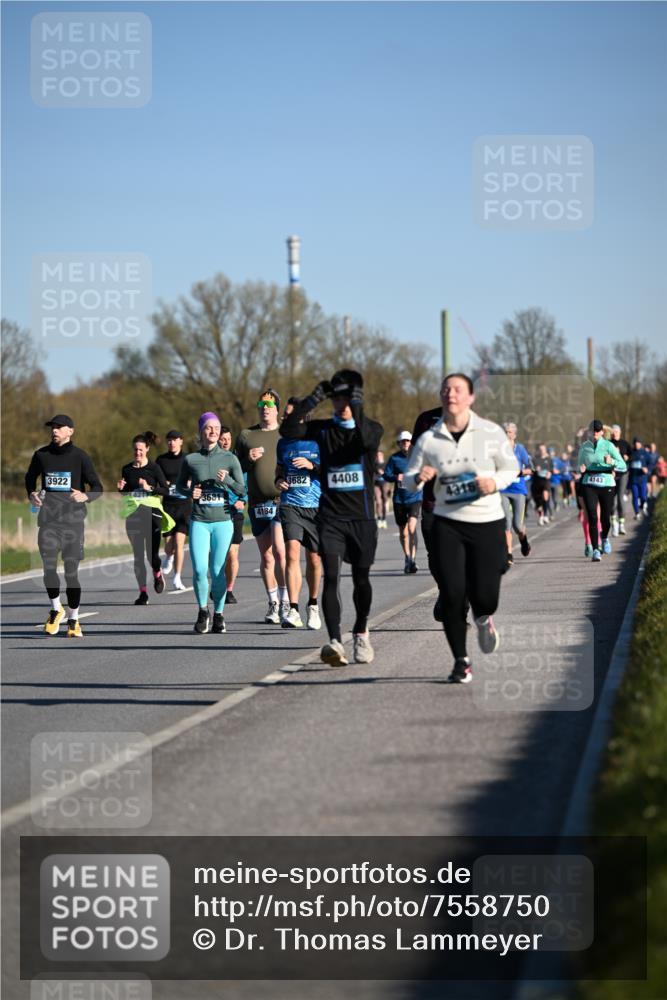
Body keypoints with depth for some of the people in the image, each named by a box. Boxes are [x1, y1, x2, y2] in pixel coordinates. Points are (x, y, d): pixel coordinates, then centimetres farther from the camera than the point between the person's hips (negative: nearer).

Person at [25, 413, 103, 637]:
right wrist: (31, 494, 5)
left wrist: (85, 496, -23)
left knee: (71, 571, 0)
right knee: (48, 567, -12)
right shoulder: (41, 455, 8)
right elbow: (30, 477, 26)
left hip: (73, 519, -2)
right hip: (48, 519, 2)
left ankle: (73, 620, 14)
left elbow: (98, 488, -1)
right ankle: (56, 609, 11)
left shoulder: (80, 457, -1)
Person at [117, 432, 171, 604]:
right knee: (138, 555, 0)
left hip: (151, 512, -3)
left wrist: (150, 487, -19)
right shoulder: (127, 469, 9)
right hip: (133, 515, 3)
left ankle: (158, 574, 27)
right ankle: (143, 592, 5)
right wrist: (121, 488, -3)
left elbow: (166, 491, -6)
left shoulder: (154, 468, -2)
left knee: (152, 553, -7)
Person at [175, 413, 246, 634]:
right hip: (199, 521, 0)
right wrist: (190, 492, -3)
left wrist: (228, 480, -16)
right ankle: (203, 611, 12)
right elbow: (180, 485, 18)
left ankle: (218, 614, 17)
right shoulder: (191, 459, 4)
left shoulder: (230, 459, 2)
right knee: (199, 570, -11)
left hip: (222, 521, 0)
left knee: (218, 572, -1)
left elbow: (242, 490, 2)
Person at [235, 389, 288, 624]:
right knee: (266, 556, 7)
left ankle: (285, 601, -14)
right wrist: (248, 459, -5)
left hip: (282, 501, -3)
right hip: (257, 505, 3)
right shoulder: (246, 435, 12)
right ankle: (273, 604, 16)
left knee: (280, 551, -19)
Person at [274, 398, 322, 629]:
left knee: (314, 559, 7)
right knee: (292, 553, -16)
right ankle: (293, 611, -20)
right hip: (290, 504, 2)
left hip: (315, 506, -2)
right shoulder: (284, 443, 12)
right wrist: (278, 480, 3)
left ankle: (312, 605, 29)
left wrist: (311, 465, -16)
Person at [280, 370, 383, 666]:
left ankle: (361, 633, 32)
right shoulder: (322, 429, 6)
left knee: (361, 579, 8)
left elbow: (368, 439, -22)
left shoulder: (372, 427, 2)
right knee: (331, 577, -14)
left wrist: (357, 408, -28)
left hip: (362, 517, 0)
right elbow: (288, 429, -10)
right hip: (330, 516, 0)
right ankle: (335, 642, -23)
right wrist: (312, 400, -17)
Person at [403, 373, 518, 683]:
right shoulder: (428, 439, -1)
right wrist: (419, 477, -17)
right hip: (447, 524, 1)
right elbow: (407, 478, 6)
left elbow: (511, 467, 8)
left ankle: (483, 619, 35)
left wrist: (496, 482, -13)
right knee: (452, 594, -7)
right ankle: (461, 660, 10)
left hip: (488, 522, -1)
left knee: (485, 596, -5)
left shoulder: (491, 433, -3)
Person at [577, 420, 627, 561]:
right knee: (592, 517, -12)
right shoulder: (584, 447, 6)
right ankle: (595, 550, -9)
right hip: (589, 485, 1)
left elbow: (623, 466, -7)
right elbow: (579, 464, 19)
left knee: (605, 518, 5)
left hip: (606, 485, -1)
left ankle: (604, 538, 39)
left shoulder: (609, 446, -2)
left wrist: (612, 462, -27)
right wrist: (581, 469, -5)